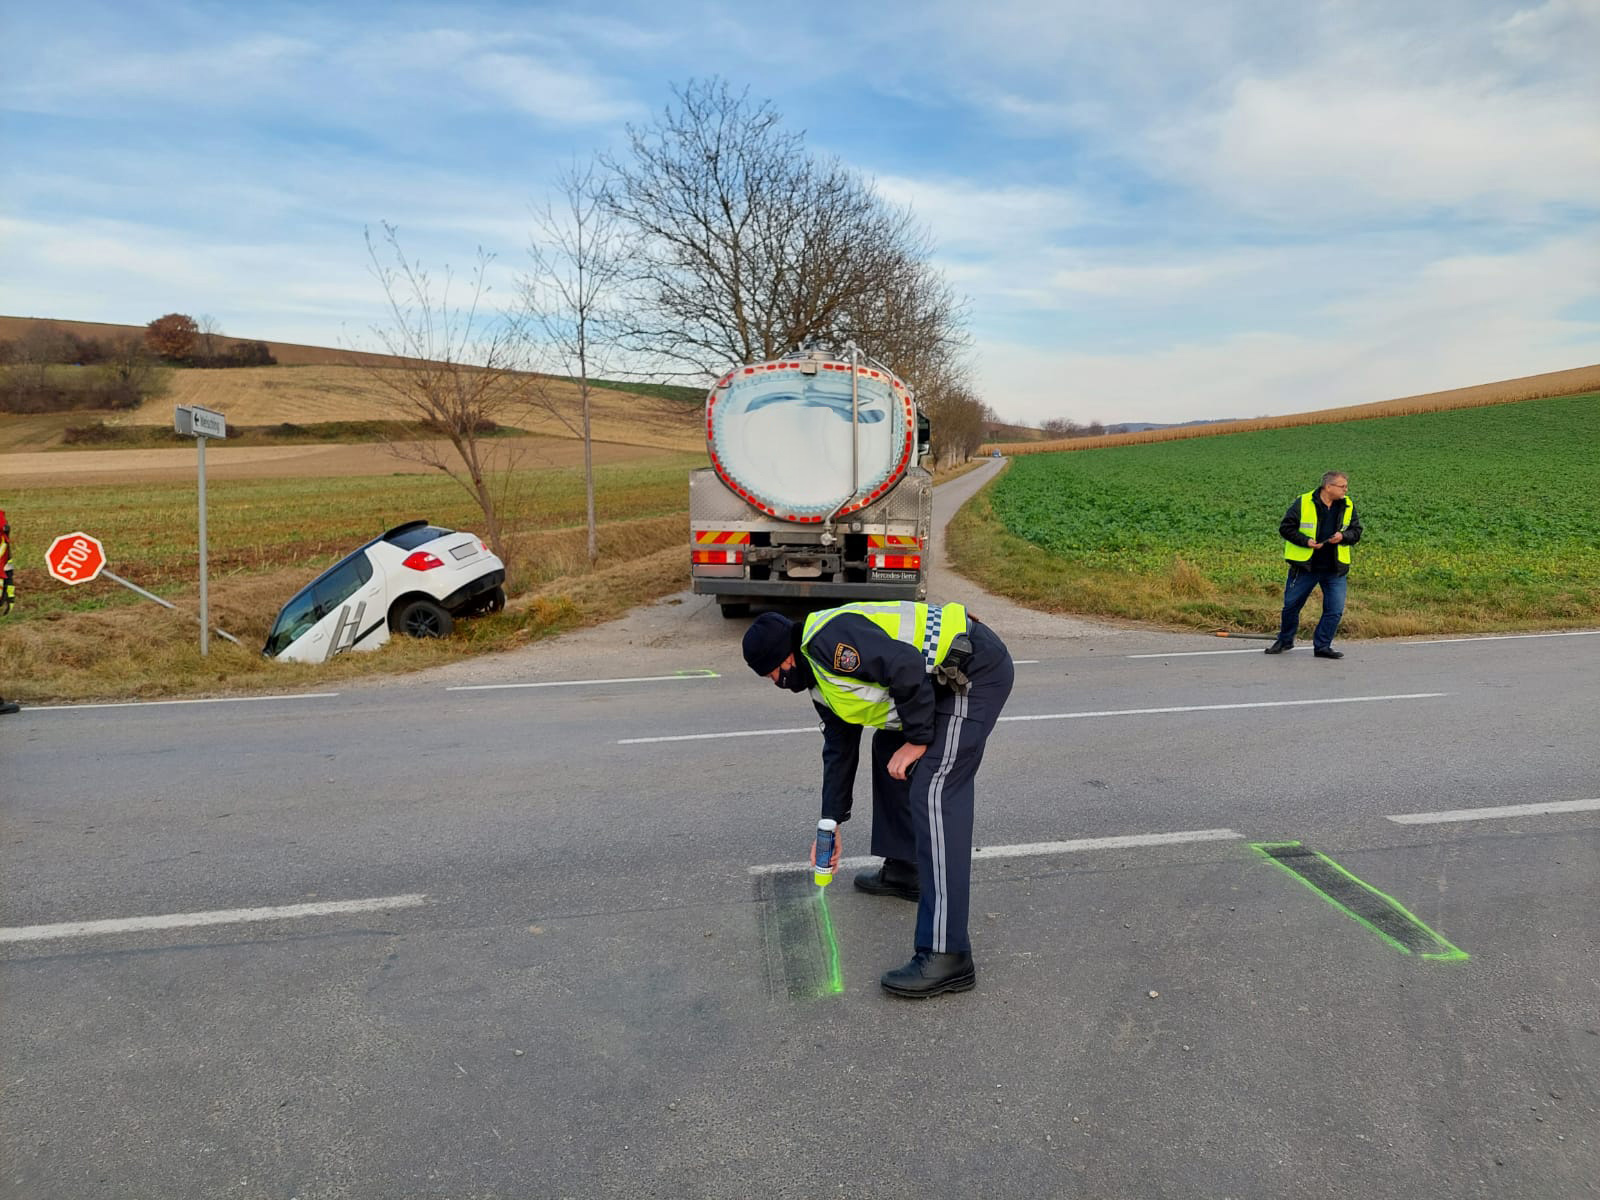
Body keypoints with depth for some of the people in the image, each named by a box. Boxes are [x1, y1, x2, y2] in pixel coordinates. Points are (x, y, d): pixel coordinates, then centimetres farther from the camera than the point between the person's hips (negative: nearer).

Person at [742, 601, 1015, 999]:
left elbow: (907, 667, -24)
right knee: (887, 748, 26)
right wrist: (830, 825, 30)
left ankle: (946, 956, -20)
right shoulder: (822, 683, 18)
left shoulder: (828, 638, -15)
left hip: (976, 668, -11)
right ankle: (904, 869, 35)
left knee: (933, 793, -18)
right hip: (948, 679, 11)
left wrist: (917, 740, -14)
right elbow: (839, 748, 27)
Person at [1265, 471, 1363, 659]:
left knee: (1335, 610, -1)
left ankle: (1322, 646, 13)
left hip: (1335, 569, 3)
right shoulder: (1303, 503, -9)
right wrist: (1306, 541, -17)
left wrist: (1343, 536, -13)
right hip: (1304, 566, -3)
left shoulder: (1348, 506, 3)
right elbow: (1285, 527, -5)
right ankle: (1285, 640, 28)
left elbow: (1356, 531, 9)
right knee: (1291, 605, 7)